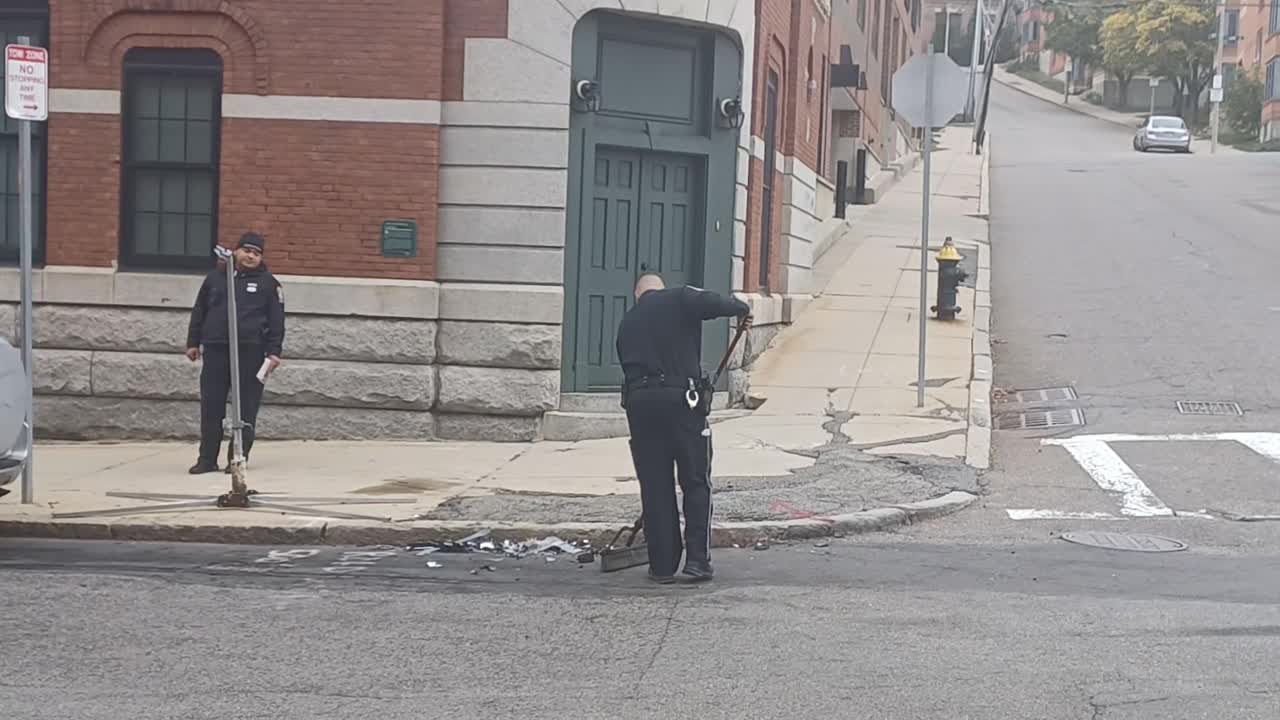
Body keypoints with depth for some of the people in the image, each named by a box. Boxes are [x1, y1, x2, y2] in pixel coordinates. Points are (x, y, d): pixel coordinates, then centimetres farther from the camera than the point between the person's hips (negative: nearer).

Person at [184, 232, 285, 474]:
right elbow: (199, 312, 19)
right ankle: (207, 458, 6)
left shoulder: (268, 283, 7)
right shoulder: (215, 277, 14)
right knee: (211, 406, 1)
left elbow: (277, 319, 3)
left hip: (251, 351, -2)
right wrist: (193, 342, 14)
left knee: (246, 407, -1)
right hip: (215, 349, 2)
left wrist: (274, 351, -4)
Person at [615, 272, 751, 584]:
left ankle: (662, 566, 10)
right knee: (696, 482, 6)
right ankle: (697, 558, 0)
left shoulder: (627, 322, 22)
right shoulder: (679, 299, 6)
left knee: (654, 486, 9)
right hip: (681, 398, -4)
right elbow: (715, 303, -13)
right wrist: (742, 309, 6)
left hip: (638, 401, 4)